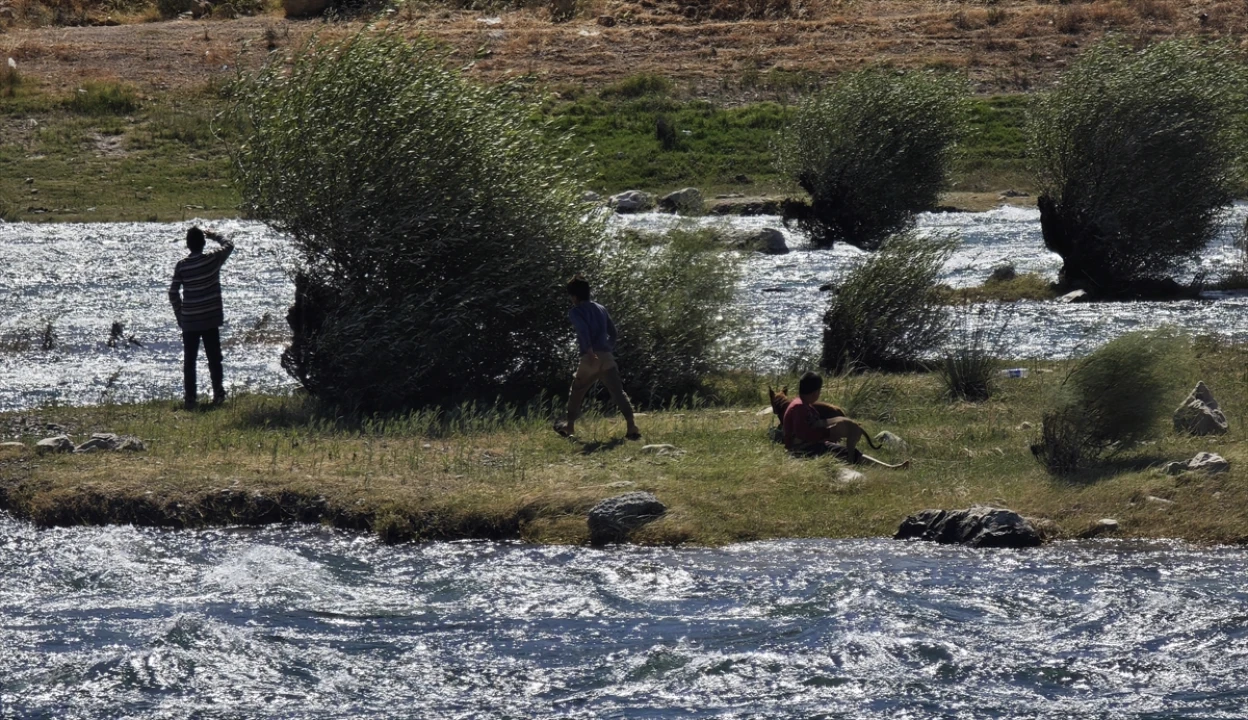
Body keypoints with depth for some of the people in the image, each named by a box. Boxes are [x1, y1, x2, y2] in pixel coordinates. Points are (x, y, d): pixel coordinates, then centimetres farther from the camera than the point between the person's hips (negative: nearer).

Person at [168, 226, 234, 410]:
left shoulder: (182, 265, -7)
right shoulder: (213, 260, -8)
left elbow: (173, 293, -3)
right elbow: (229, 245, 11)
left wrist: (179, 315, 9)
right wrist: (214, 235, 25)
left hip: (189, 321, 0)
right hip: (210, 319, 0)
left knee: (189, 360, 5)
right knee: (214, 359, 8)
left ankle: (190, 397, 3)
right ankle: (218, 395, 7)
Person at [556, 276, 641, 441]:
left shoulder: (575, 311, 1)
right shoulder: (601, 309, 18)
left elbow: (583, 329, -17)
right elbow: (612, 331, 20)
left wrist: (590, 351, -24)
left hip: (590, 358, -4)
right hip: (607, 357, 4)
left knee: (577, 392, 17)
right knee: (618, 392, -4)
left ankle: (570, 426, 27)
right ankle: (632, 426, -19)